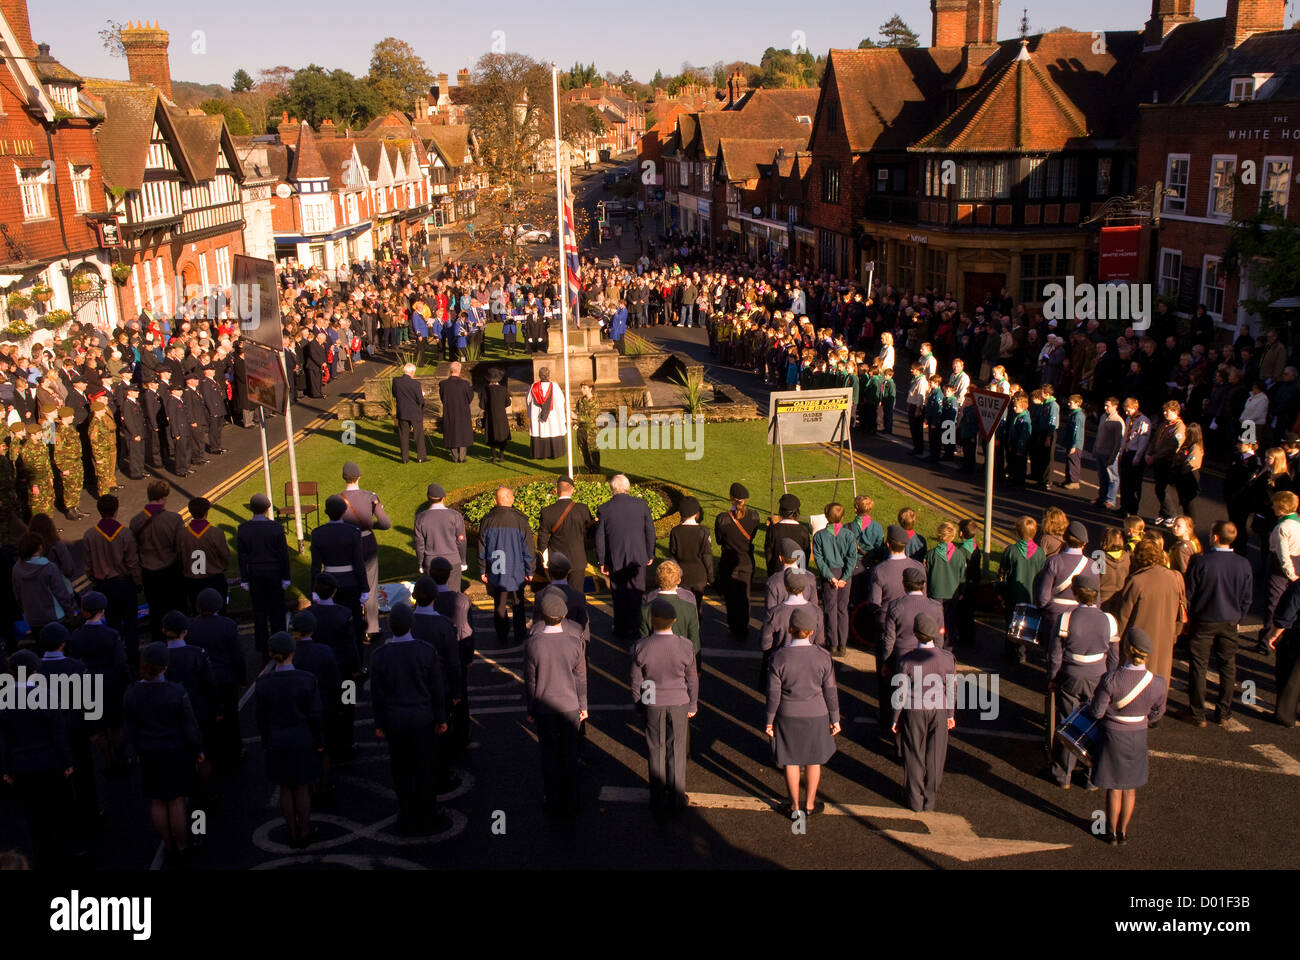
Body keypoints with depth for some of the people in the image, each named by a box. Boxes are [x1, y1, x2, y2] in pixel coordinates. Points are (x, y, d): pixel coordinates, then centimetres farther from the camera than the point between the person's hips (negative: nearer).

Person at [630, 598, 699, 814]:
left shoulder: (641, 647, -17)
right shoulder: (684, 646, -16)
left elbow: (636, 680, -7)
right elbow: (692, 679, -4)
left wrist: (639, 705, 9)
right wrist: (692, 705, 11)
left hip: (653, 704, 0)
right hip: (679, 703, 0)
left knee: (656, 751, 13)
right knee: (676, 751, 13)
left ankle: (658, 800, 22)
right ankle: (676, 799, 22)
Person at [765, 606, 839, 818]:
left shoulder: (779, 657, -18)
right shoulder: (822, 656, -14)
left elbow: (773, 693, -11)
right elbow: (830, 691, -6)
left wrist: (769, 721, 1)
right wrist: (835, 719, 6)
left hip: (788, 716, -1)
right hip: (816, 715, 1)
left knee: (791, 761, 14)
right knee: (813, 760, 18)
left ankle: (794, 807, 26)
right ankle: (810, 805, 30)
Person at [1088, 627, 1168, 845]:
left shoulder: (1111, 679, -28)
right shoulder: (1158, 684, -18)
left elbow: (1096, 712, -18)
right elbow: (1156, 714, -1)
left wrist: (1090, 706, 5)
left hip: (1113, 736, -3)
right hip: (1139, 737, 3)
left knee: (1114, 788, 15)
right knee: (1130, 787, 21)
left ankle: (1112, 833, 29)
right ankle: (1123, 832, 35)